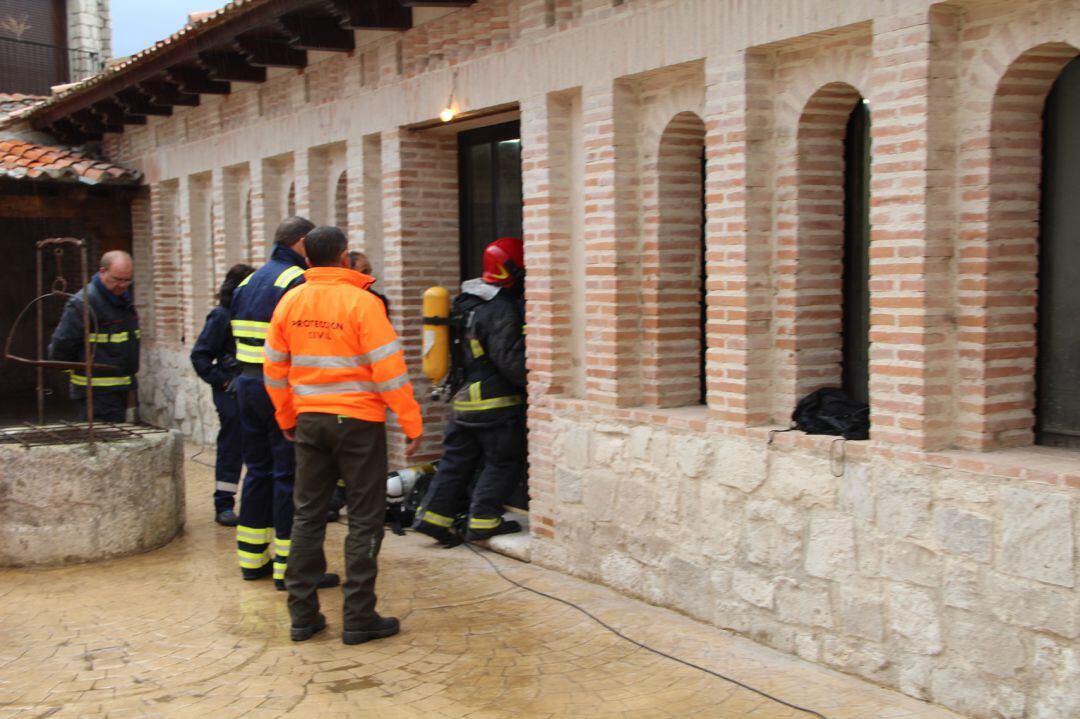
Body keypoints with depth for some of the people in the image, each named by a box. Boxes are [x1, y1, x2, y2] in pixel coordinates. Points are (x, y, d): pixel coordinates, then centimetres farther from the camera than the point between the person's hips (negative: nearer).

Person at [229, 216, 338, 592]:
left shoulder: (248, 282, 15)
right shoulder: (298, 282, -11)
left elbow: (240, 337, 15)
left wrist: (248, 376, 16)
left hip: (247, 384, 8)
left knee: (258, 470, 16)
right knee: (290, 475, -3)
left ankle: (252, 558, 22)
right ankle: (290, 567, 0)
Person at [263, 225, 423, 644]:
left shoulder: (291, 302, 2)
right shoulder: (362, 302, -13)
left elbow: (275, 368, 8)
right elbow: (389, 370, -15)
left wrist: (287, 419, 21)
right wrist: (412, 424, -9)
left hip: (310, 420, 5)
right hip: (358, 421, -5)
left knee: (308, 515, 13)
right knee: (364, 521, 4)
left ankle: (303, 614, 18)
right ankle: (359, 619, 6)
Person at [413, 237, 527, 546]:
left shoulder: (467, 301, 12)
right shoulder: (500, 310, -17)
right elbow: (509, 359, -21)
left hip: (463, 400, 9)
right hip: (496, 401, -9)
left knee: (457, 459, 14)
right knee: (504, 462, 4)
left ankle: (433, 515, 13)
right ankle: (483, 520, 5)